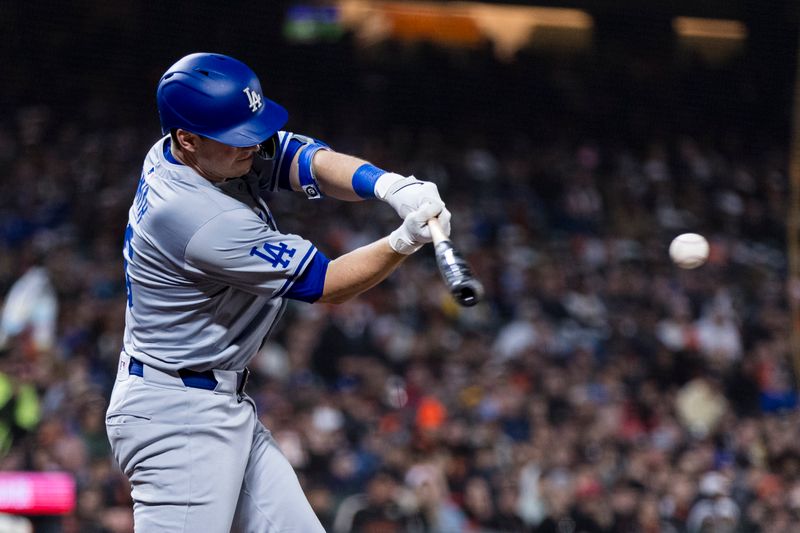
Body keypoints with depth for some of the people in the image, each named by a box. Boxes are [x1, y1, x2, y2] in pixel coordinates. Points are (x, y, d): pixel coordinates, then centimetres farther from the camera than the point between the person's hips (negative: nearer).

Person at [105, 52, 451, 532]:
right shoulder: (203, 221, -26)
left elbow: (312, 162, -9)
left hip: (228, 404, 10)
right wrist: (409, 239, -25)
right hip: (176, 418, -10)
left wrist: (389, 185, -27)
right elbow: (329, 285, -18)